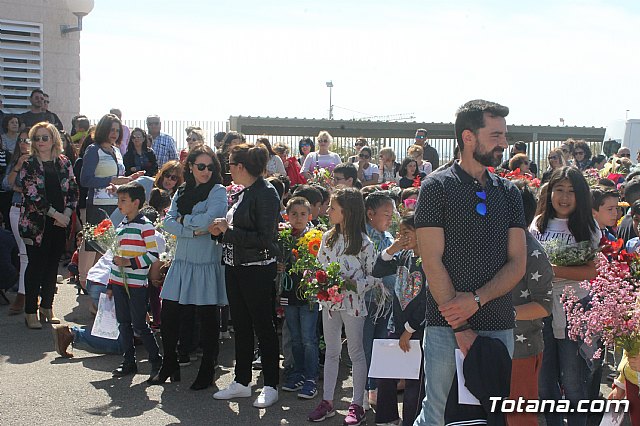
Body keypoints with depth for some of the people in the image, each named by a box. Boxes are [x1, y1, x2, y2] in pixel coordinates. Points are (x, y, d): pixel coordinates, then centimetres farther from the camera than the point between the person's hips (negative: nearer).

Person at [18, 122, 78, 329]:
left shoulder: (64, 163, 9)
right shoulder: (29, 165, -4)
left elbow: (73, 190, 9)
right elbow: (33, 196, -12)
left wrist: (67, 213, -7)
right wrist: (55, 214, -16)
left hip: (60, 225, 4)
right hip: (36, 224, -4)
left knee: (53, 265, 9)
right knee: (36, 265, -2)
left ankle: (47, 307, 22)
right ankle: (30, 312, 7)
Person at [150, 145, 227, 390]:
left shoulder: (218, 191, -4)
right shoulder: (182, 192, 12)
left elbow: (209, 220, -20)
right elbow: (168, 223, 1)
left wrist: (184, 219, -5)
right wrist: (193, 231, -14)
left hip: (207, 263, -5)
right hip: (181, 262, 5)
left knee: (207, 320, 4)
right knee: (168, 316, 7)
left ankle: (207, 373, 18)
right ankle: (169, 367, 25)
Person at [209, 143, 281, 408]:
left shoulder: (265, 193, -15)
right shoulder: (244, 193, 11)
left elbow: (263, 239, -21)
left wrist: (228, 230, -18)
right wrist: (221, 232, 1)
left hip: (257, 270, -9)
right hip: (236, 268, 9)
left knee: (263, 327, 2)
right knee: (241, 326, 15)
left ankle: (271, 386, 13)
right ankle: (241, 382, 26)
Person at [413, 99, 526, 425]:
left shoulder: (508, 192, 11)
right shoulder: (437, 187, -3)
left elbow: (517, 263, 5)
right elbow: (432, 261, -9)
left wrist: (477, 299, -12)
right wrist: (459, 326, -12)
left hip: (499, 326, 4)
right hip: (446, 326, -4)